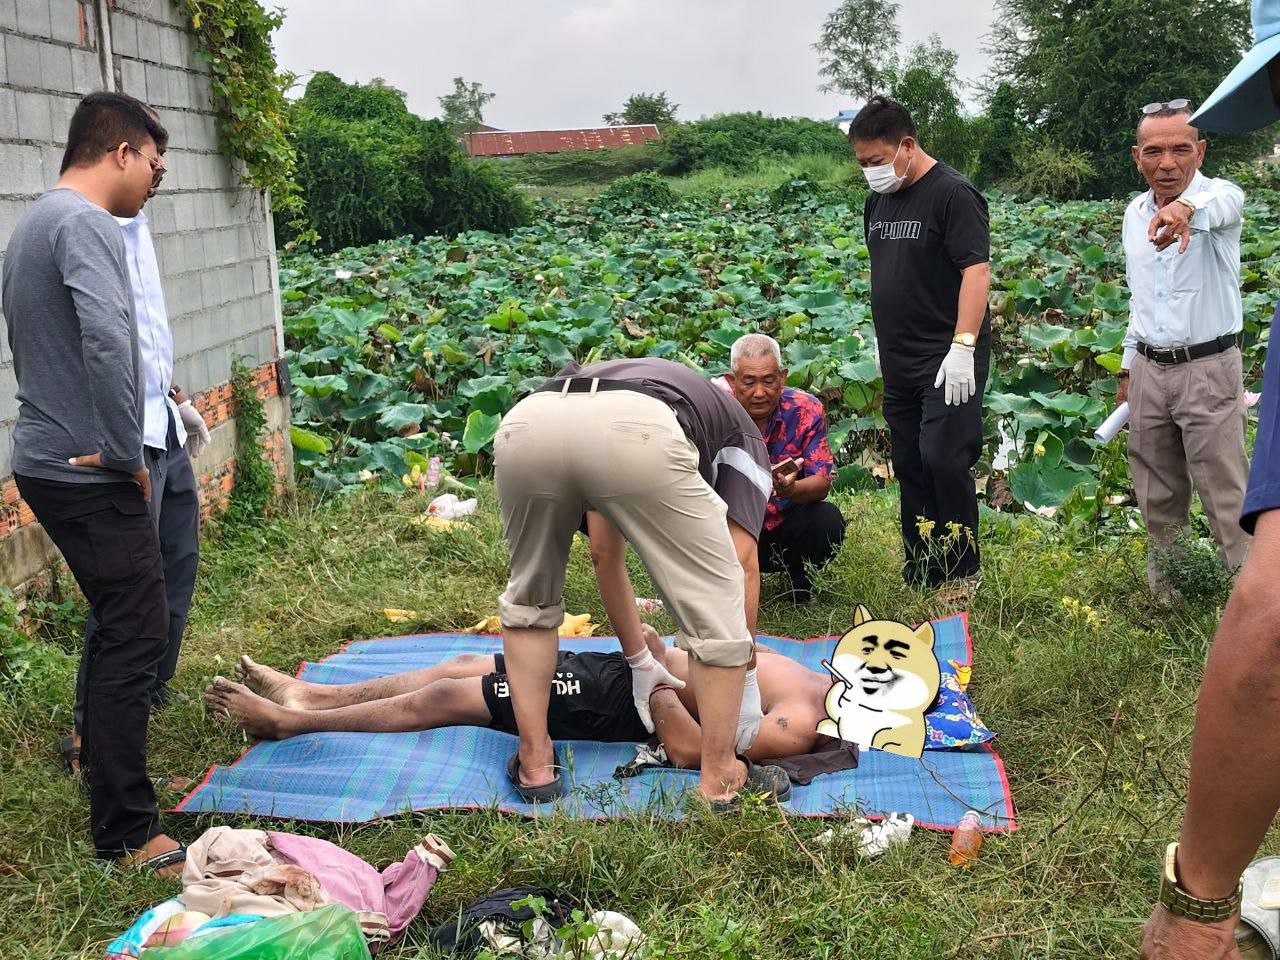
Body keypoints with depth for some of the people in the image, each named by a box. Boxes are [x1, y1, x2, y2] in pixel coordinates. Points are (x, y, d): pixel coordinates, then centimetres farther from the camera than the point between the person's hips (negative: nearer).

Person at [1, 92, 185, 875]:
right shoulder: (85, 225, -15)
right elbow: (107, 341, -29)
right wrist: (127, 453, -18)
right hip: (93, 475, -10)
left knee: (121, 627, 21)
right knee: (135, 635, -5)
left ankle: (106, 751, 35)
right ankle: (127, 833, 0)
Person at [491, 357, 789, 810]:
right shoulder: (739, 431, 37)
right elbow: (743, 564, 24)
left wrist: (639, 661, 55)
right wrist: (744, 682, 34)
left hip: (526, 422, 5)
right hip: (637, 434, -4)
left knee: (530, 598, 31)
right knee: (715, 606, 17)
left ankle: (534, 765, 31)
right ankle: (720, 780, 25)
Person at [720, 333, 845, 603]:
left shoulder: (806, 410, -11)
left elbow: (822, 482, -17)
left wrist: (791, 489, -42)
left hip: (786, 533, 1)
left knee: (827, 520, -30)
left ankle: (800, 581, 4)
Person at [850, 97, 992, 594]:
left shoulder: (952, 193, -10)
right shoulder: (878, 200, 14)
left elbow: (976, 271, -17)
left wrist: (963, 346, -24)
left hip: (947, 361, -8)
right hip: (898, 361, 8)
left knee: (943, 460, -14)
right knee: (910, 467, 10)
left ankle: (963, 571, 2)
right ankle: (919, 576, 18)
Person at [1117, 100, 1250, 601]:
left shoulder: (1219, 196, -12)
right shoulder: (1134, 213, 8)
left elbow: (1223, 206, -40)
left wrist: (1187, 208, -63)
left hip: (1208, 368, -6)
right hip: (1148, 370, 6)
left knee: (1227, 499, -4)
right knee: (1157, 499, 13)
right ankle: (1164, 597, 26)